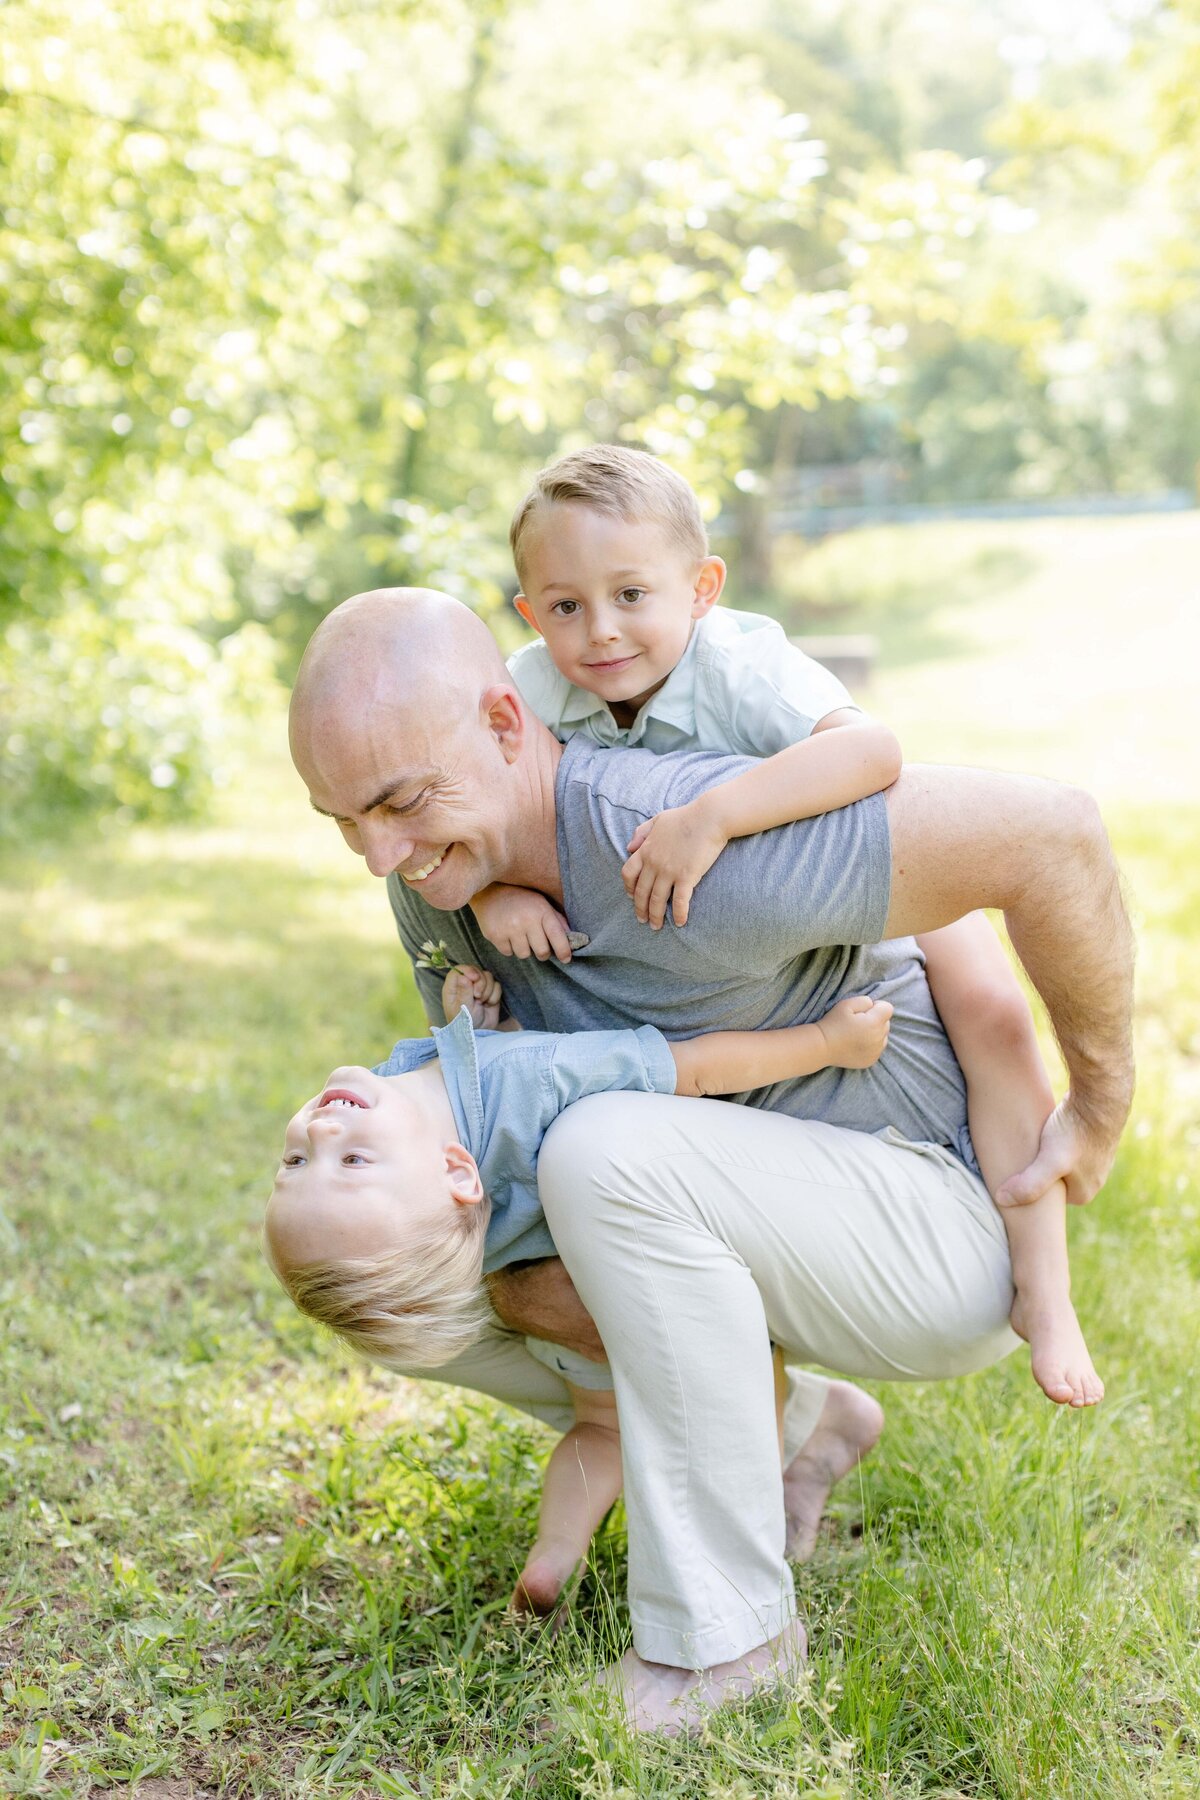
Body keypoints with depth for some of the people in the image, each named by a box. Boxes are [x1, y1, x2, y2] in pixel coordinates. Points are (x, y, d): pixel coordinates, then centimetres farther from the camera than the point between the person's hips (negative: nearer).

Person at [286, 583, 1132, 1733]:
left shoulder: (705, 853, -33)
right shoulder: (435, 879, -7)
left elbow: (1051, 833, -29)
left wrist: (1102, 1105, -16)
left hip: (944, 1222, -8)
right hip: (732, 1235, 8)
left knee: (609, 1152, -34)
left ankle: (723, 1631, -18)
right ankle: (794, 1426, 13)